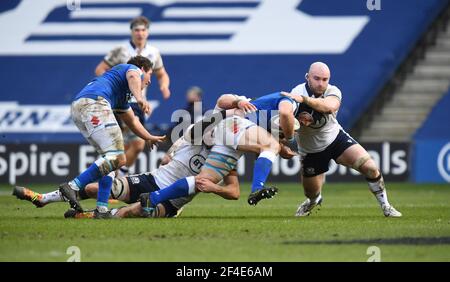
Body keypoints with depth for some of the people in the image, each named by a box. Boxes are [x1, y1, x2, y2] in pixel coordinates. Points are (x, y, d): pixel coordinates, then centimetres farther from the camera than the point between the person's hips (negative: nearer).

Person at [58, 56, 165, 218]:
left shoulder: (121, 95, 41)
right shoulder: (134, 69, 17)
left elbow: (132, 122, 54)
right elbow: (133, 77, -10)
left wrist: (149, 138, 66)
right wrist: (139, 98, -28)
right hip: (94, 103, -10)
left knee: (109, 157, 17)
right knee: (117, 158, -14)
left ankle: (102, 209, 7)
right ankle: (73, 187, -22)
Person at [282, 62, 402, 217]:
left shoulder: (332, 91, -19)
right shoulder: (297, 92, -20)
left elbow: (329, 107, -43)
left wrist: (304, 99, -54)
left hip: (335, 138, 0)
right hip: (311, 150, 0)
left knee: (370, 168, -16)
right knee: (312, 193, 11)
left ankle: (385, 206, 4)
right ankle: (314, 200, 51)